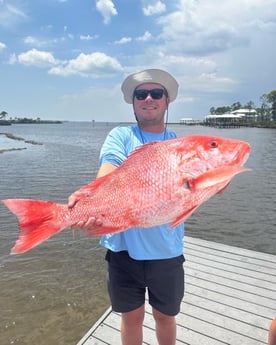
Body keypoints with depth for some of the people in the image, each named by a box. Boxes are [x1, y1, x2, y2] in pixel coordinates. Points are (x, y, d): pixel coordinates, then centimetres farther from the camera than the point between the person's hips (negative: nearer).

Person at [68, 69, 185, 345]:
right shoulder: (120, 136, -1)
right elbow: (109, 170, -20)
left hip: (166, 250, 2)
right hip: (124, 247, -1)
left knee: (165, 315, 22)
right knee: (132, 316, 19)